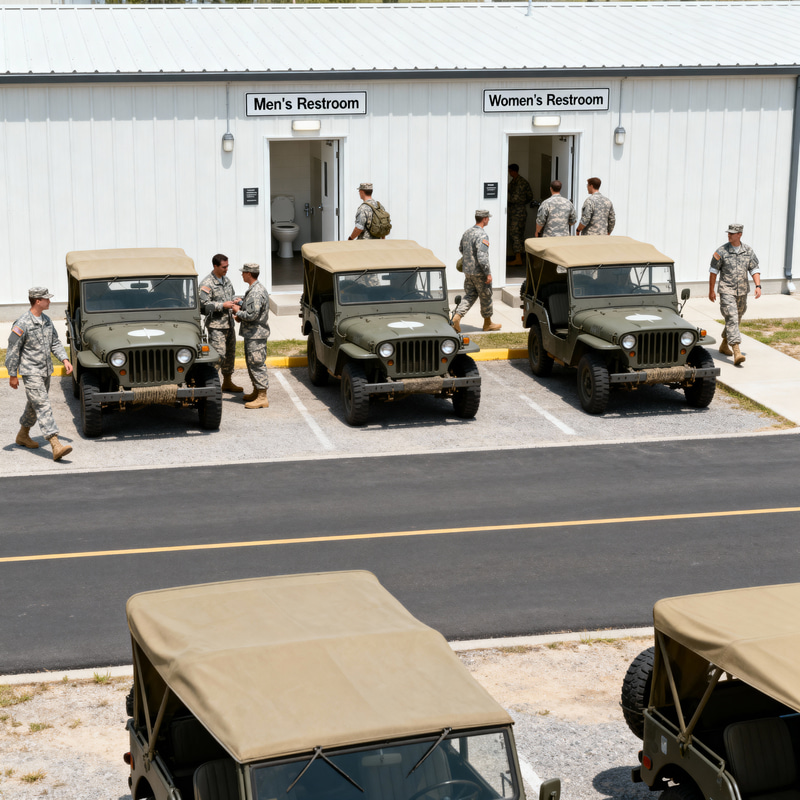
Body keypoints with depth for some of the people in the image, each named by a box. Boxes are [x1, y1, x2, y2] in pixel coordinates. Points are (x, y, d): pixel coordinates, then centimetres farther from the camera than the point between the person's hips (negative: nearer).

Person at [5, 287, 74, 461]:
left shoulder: (47, 320, 7)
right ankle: (56, 446, -23)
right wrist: (12, 375, -9)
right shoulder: (22, 324, -17)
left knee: (35, 404, 20)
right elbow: (12, 350, -12)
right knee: (43, 407, -15)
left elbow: (55, 342, 17)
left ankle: (23, 435, 40)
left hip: (45, 371, 8)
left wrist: (65, 359, 3)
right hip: (31, 372, -8)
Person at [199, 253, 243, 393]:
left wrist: (235, 300, 3)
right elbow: (204, 304, -20)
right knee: (219, 355, -12)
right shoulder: (206, 284, -15)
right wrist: (223, 305, -23)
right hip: (216, 326, -8)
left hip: (229, 323, 8)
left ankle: (227, 382, 29)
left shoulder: (226, 279, 12)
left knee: (230, 354, 16)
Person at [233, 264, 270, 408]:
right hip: (252, 333, 11)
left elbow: (252, 315, -26)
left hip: (256, 334, -11)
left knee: (257, 364, -8)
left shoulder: (256, 293, -22)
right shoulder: (253, 289, 13)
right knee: (251, 363, 19)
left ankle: (262, 398, -7)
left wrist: (238, 311, -11)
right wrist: (241, 315, 9)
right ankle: (256, 392, 29)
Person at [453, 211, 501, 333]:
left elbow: (461, 248, 20)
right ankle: (488, 323, 21)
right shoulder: (482, 235, -21)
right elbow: (482, 257, -26)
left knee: (469, 296, 13)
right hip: (479, 272, -7)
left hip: (468, 271, 7)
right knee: (486, 297, 8)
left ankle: (457, 316, -6)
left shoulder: (467, 232, 5)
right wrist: (488, 273, -21)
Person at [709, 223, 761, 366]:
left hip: (742, 291, 5)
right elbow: (713, 271, 0)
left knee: (736, 319, 16)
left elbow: (755, 269, 5)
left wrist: (758, 286, -8)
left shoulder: (748, 250, 3)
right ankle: (737, 352, -24)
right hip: (726, 291, -5)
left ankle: (724, 345, 36)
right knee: (731, 319, -16)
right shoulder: (721, 251, -6)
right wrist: (711, 291, 1)